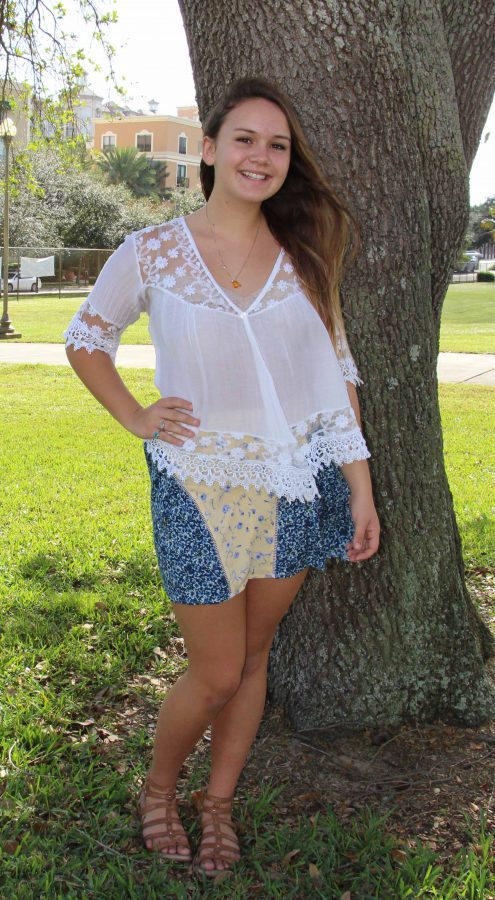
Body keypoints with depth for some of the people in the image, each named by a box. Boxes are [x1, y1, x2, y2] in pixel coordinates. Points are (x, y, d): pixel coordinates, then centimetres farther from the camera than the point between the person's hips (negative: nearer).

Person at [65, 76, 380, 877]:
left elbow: (337, 375, 4)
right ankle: (158, 788, 33)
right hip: (201, 493, -3)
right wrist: (135, 418, -2)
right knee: (217, 674, 3)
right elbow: (85, 339, 9)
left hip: (296, 487, 3)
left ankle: (220, 804, 35)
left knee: (253, 656, 14)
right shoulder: (153, 254, -6)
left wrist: (362, 489, 1)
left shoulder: (305, 259, 1)